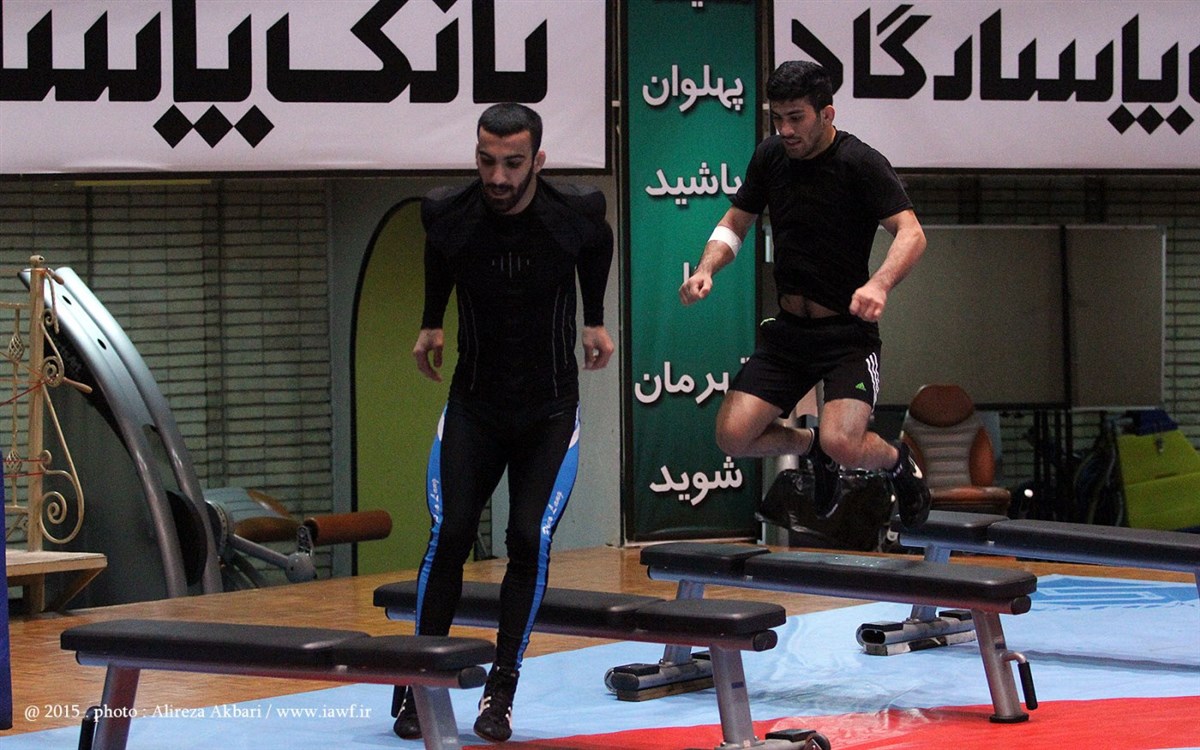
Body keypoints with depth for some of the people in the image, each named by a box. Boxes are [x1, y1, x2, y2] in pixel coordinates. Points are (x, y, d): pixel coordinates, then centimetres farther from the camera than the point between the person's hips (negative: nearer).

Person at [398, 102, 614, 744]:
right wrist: (431, 324, 21)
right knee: (450, 533, -12)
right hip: (474, 406, 1)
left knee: (530, 539, -14)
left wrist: (594, 320, 17)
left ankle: (501, 691, -2)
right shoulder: (448, 214, -14)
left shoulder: (576, 214, -16)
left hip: (550, 410, -1)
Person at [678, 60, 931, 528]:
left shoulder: (860, 163, -13)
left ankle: (898, 460, 12)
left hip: (848, 333, -5)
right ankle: (811, 444, 22)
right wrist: (706, 269, -5)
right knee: (733, 435, -9)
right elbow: (735, 224, 16)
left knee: (842, 444, -24)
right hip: (788, 329, 6)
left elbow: (911, 232, -22)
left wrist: (879, 284, -41)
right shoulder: (770, 156, 4)